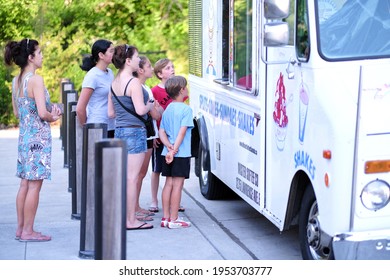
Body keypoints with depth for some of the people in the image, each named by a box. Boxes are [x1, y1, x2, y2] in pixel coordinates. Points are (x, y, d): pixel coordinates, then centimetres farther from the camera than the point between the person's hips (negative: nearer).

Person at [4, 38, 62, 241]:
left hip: (23, 135, 8)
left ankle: (21, 228, 17)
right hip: (38, 136, -8)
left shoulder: (16, 81, 10)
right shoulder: (36, 80, -15)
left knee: (25, 184, 12)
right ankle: (28, 231, 2)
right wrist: (53, 117, 0)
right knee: (34, 185, -2)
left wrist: (50, 111, 13)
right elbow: (42, 113, -21)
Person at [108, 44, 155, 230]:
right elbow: (140, 110, -20)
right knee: (132, 177, -5)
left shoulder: (114, 83, 12)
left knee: (124, 176, 14)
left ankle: (125, 215, 19)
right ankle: (131, 220, -2)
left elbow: (111, 113, 15)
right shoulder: (133, 82, -14)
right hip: (134, 131, -9)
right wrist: (150, 105, -1)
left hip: (119, 131, 9)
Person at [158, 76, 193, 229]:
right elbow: (182, 131, -18)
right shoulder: (186, 109, -9)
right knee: (177, 185, -4)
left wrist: (169, 146, -6)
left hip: (168, 153, 7)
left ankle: (165, 217, 14)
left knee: (168, 183, 11)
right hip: (182, 153, -7)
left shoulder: (167, 109, 13)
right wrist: (174, 149, -19)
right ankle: (174, 220, -2)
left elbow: (161, 132, 6)